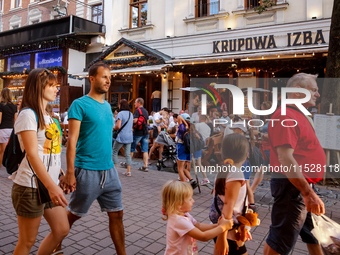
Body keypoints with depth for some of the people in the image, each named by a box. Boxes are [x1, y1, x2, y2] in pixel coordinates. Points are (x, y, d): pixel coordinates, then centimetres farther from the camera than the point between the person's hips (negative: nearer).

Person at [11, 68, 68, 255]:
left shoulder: (47, 116, 13)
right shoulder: (28, 115, -13)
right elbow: (32, 154, -21)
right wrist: (52, 186, -27)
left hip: (49, 184, 8)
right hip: (31, 187, -8)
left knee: (61, 230, 13)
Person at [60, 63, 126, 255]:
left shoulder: (107, 106, 11)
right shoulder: (80, 104, -9)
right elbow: (72, 139, -15)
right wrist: (70, 172, -19)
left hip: (109, 170, 6)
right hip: (87, 171, -6)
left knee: (117, 214, 9)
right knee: (75, 214, 13)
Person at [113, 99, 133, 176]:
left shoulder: (120, 113, -12)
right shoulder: (131, 114, 11)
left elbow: (118, 126, -18)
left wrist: (113, 128, 1)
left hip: (121, 137, -6)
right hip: (129, 137, 7)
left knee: (114, 152, 9)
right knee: (128, 153, 7)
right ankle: (128, 171, 6)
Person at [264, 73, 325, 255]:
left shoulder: (298, 115, 14)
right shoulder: (285, 116, -19)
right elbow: (285, 158, -28)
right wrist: (308, 193, -28)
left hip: (303, 185, 10)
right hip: (292, 186, -10)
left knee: (313, 234, 25)